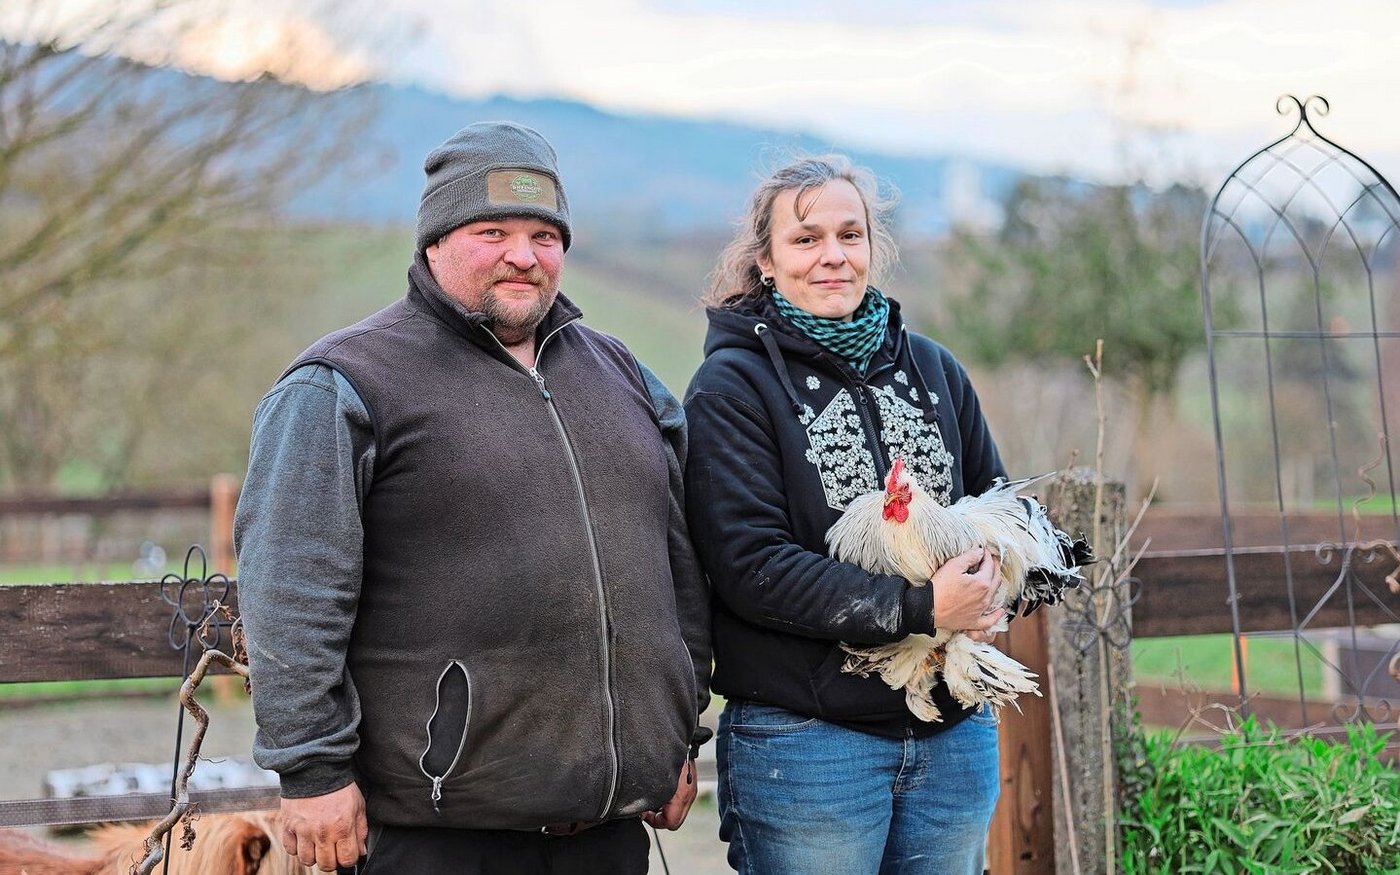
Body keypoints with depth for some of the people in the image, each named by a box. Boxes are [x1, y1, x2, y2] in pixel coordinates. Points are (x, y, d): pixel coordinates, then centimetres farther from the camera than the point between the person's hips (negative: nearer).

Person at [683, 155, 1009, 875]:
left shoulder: (932, 369, 12)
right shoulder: (731, 388, -5)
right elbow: (749, 565, -15)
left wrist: (988, 588, -5)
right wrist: (919, 608, -20)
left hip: (953, 730, 5)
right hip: (804, 736, -5)